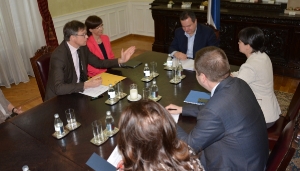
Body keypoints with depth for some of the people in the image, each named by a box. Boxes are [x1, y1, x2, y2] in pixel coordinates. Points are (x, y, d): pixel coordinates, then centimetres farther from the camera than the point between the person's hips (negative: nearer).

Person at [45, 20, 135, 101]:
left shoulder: (82, 47, -3)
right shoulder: (58, 55, -24)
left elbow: (98, 62, 12)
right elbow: (59, 88, -32)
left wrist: (120, 60, 0)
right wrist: (87, 85, -38)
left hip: (78, 90, 7)